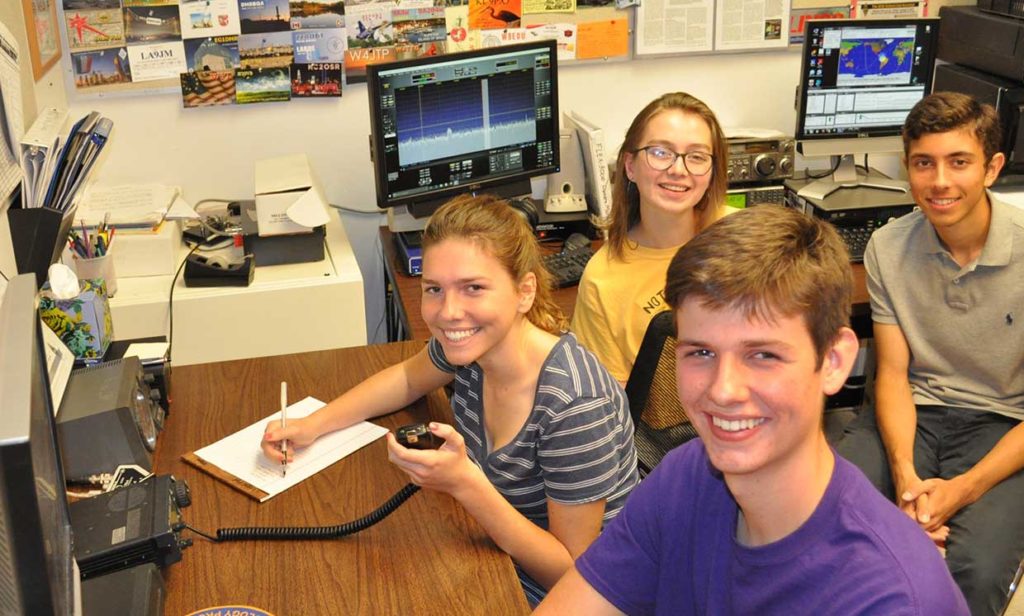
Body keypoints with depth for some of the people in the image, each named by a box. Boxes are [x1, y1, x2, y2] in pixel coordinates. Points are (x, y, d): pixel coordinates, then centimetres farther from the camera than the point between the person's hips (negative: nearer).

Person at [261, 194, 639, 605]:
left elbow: (575, 572, -24)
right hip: (498, 562, 6)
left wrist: (465, 484, -35)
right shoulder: (467, 343, -12)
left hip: (553, 600, -6)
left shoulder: (574, 405, -32)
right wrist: (312, 425, 1)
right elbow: (408, 378, 13)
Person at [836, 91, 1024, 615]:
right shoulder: (888, 248, -2)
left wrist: (965, 489, -20)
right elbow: (893, 372, -1)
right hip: (914, 413, 3)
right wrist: (904, 473, -18)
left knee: (977, 572, -31)